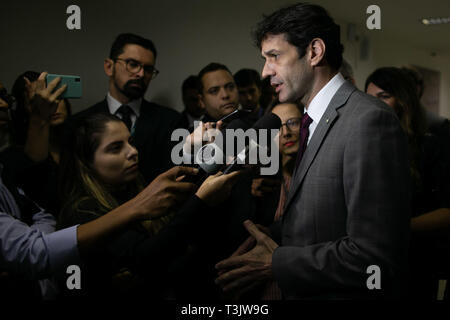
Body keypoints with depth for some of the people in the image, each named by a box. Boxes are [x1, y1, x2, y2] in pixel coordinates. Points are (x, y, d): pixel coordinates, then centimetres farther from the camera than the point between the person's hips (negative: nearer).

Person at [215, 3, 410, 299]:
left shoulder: (370, 120, -21)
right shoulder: (317, 122, 9)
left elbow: (372, 257, -26)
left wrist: (276, 264, -17)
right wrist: (268, 240, -3)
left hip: (342, 294, -8)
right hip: (300, 292, 8)